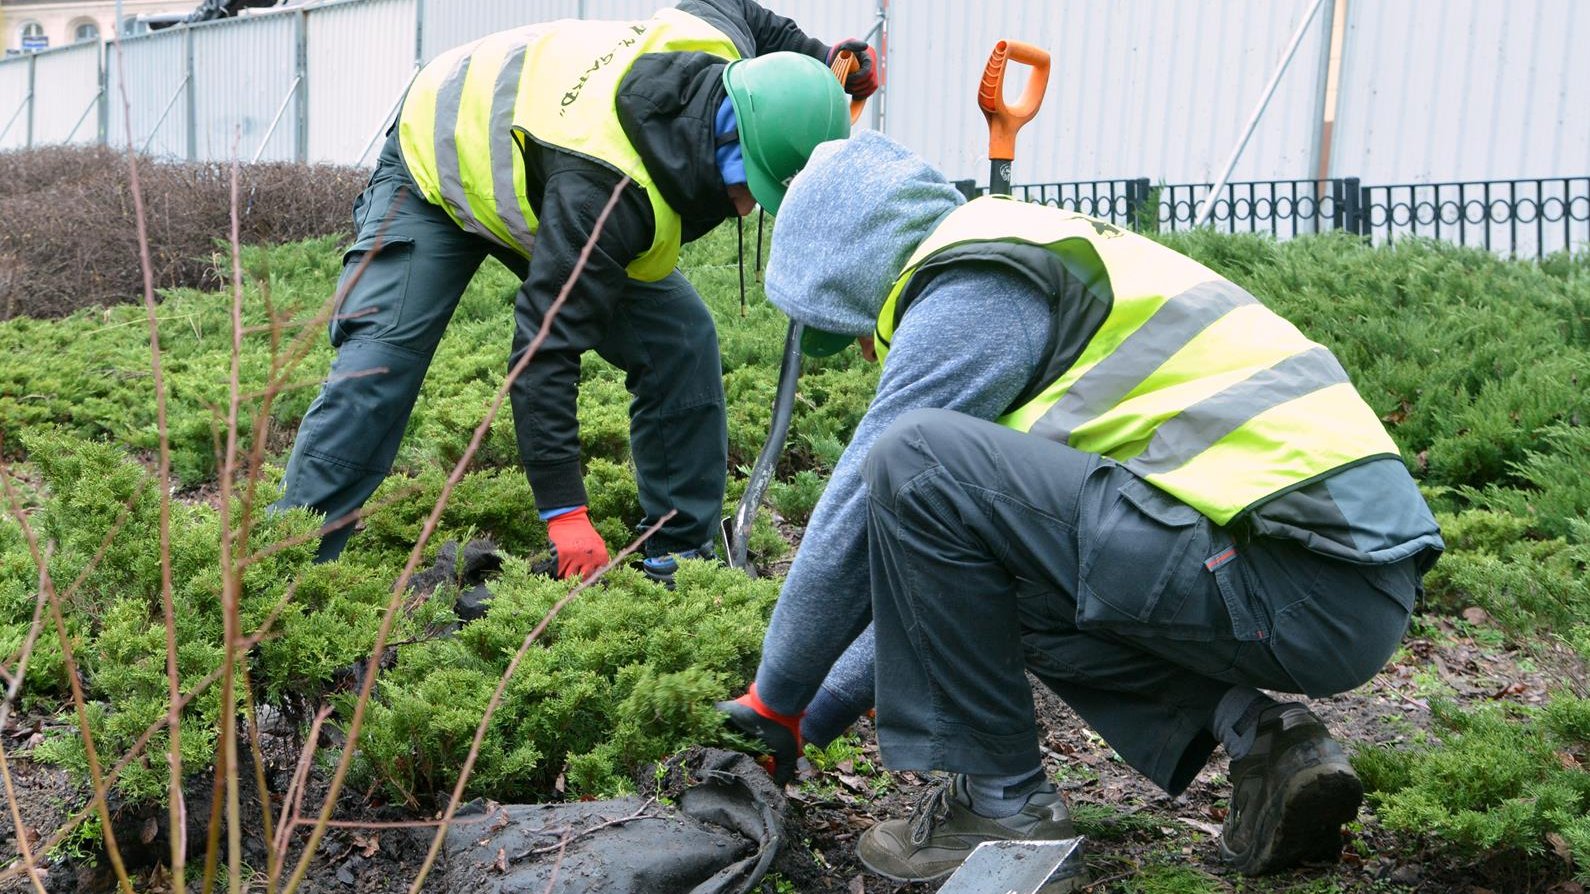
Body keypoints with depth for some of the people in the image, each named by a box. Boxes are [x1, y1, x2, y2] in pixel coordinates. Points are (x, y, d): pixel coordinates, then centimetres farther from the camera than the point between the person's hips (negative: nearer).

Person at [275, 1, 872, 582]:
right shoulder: (606, 193, -46)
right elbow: (547, 349, -43)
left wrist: (820, 62, -6)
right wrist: (563, 509, -43)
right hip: (437, 161, -7)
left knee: (682, 339, -8)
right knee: (381, 359, -22)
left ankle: (683, 552, 0)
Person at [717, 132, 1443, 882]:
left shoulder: (973, 291, -6)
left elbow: (857, 515, -3)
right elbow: (927, 557, 27)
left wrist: (774, 700, 11)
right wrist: (820, 711, 30)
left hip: (1302, 589, -10)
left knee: (916, 463, -14)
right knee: (974, 581, 26)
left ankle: (1000, 804, -2)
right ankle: (1255, 734, 9)